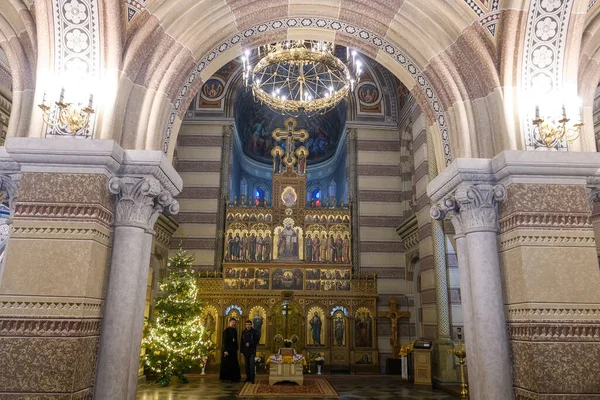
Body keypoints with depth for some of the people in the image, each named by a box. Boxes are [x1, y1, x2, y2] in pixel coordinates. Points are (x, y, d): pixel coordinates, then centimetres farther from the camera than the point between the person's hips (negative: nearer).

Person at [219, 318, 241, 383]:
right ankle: (225, 378, 10)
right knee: (226, 364, 1)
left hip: (233, 349, 7)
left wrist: (236, 348, 9)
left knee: (234, 364, 7)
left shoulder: (235, 330, 9)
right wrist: (225, 350, -19)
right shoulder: (226, 331, -11)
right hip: (228, 350, -7)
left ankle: (234, 378, 13)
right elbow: (224, 341, -15)